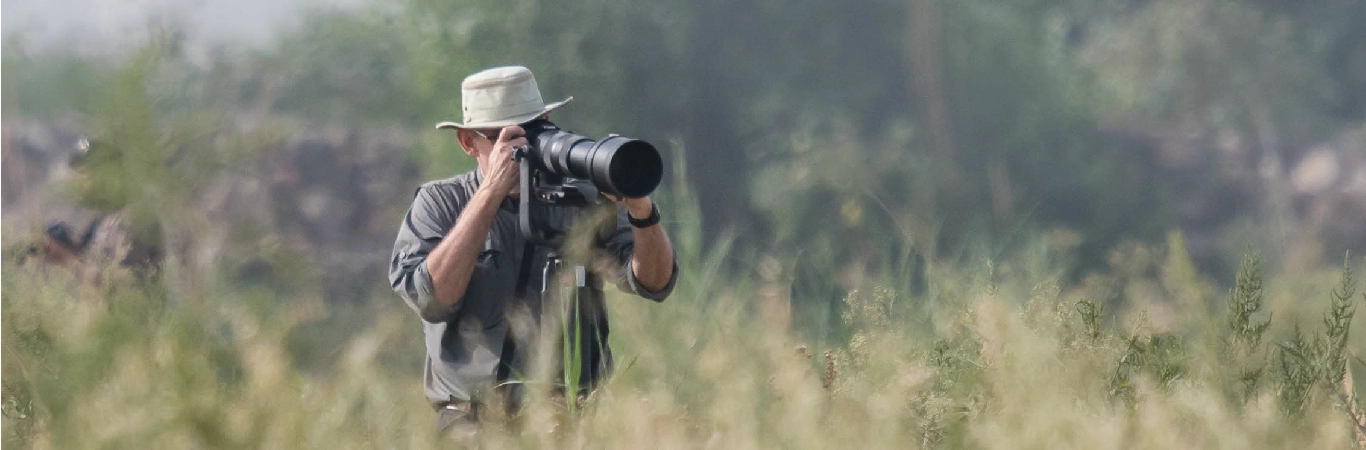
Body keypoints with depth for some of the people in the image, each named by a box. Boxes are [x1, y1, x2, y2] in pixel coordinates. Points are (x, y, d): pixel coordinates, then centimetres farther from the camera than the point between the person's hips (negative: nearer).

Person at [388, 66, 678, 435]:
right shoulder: (438, 203, 7)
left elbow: (653, 283, -2)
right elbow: (431, 300, -11)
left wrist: (640, 208, -20)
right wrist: (491, 193, -13)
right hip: (471, 422, -1)